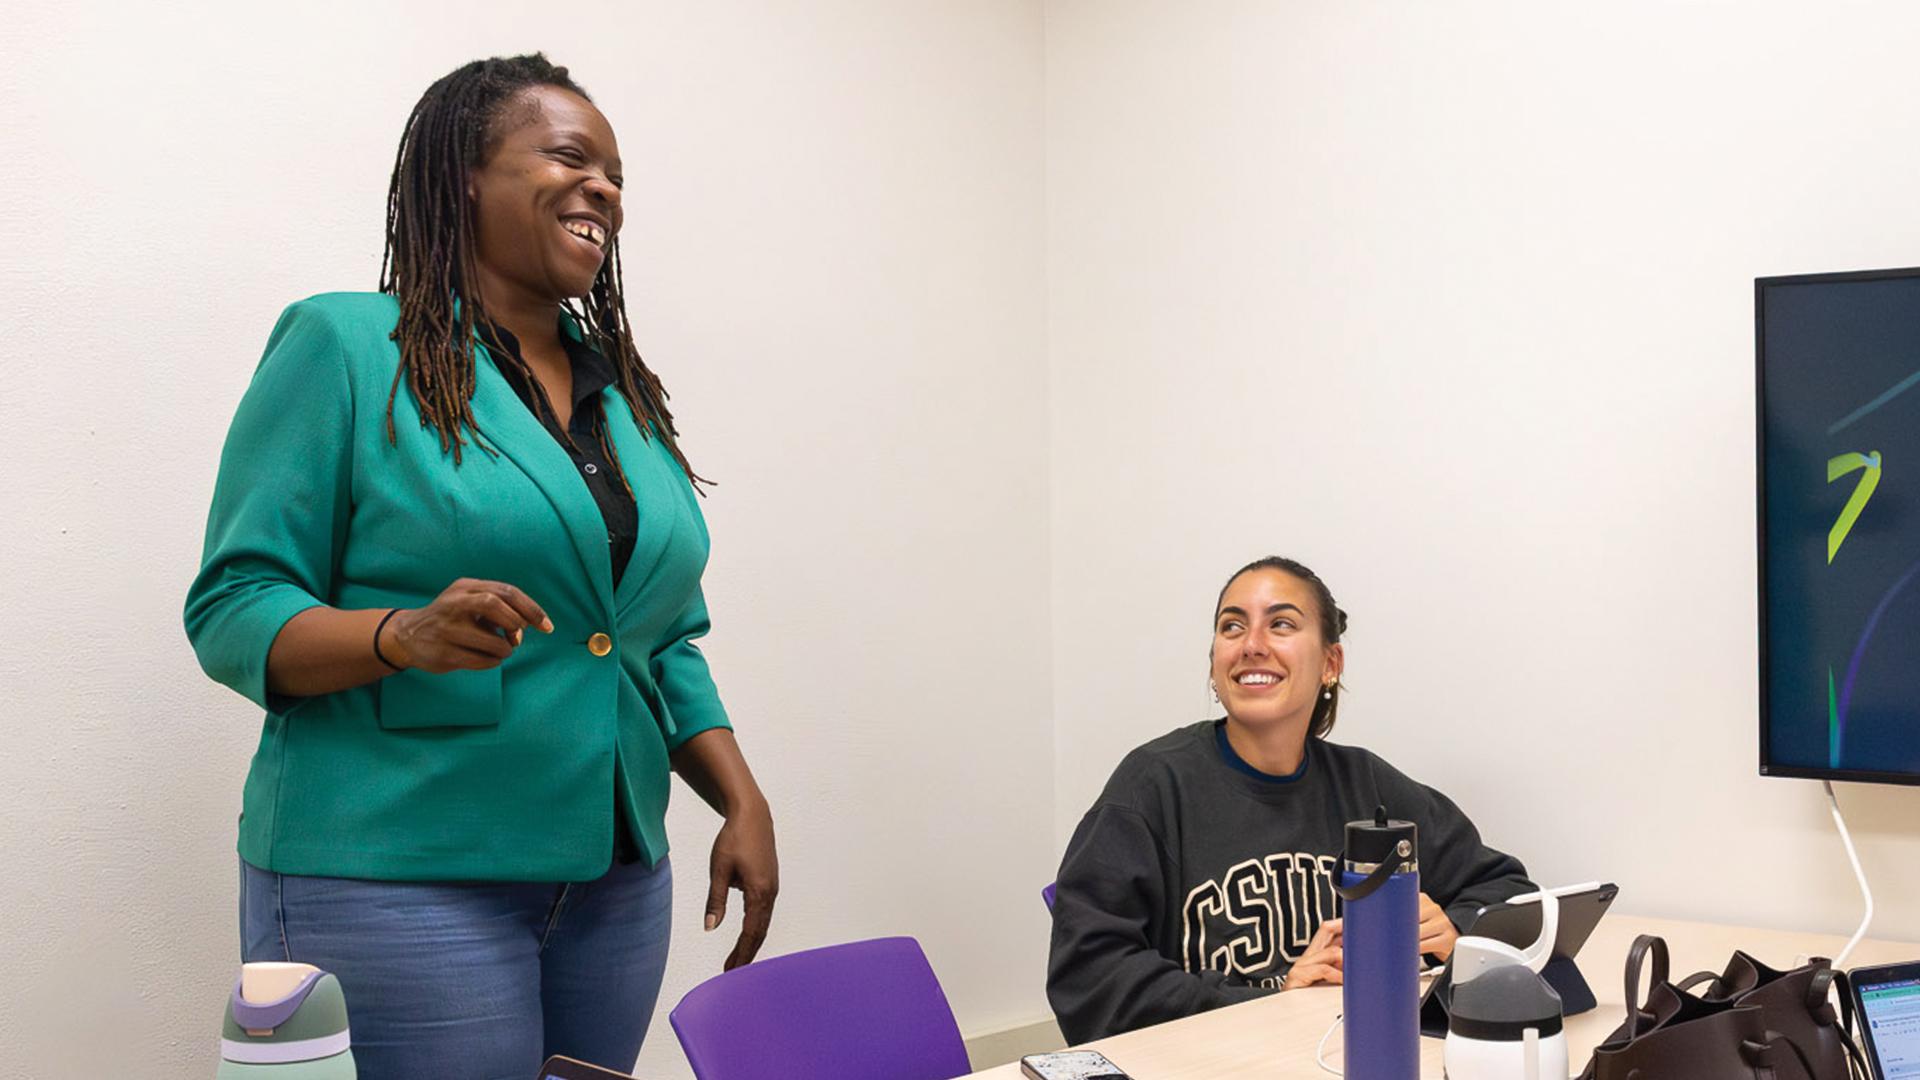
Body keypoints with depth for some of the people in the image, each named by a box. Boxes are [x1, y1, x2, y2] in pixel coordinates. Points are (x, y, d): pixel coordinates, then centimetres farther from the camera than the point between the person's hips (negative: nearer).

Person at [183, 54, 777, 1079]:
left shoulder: (624, 392, 14)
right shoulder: (346, 345, -5)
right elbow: (232, 611, -9)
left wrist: (744, 804, 5)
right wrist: (405, 635, -26)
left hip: (614, 881, 6)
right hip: (391, 880, -6)